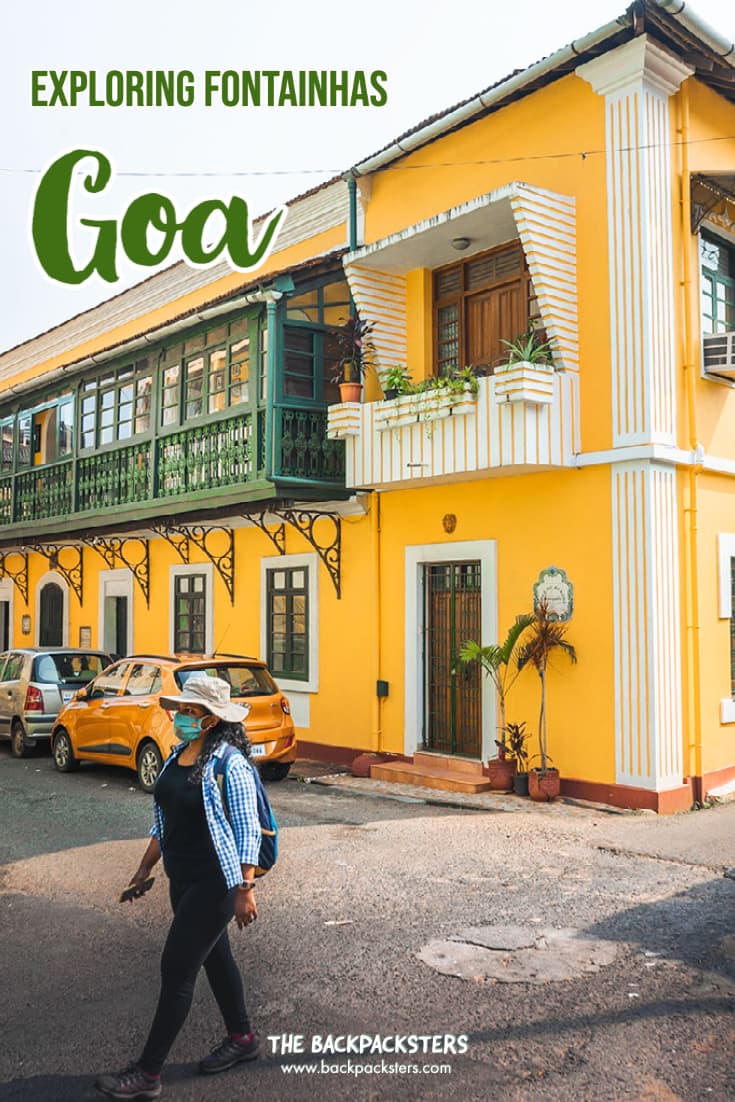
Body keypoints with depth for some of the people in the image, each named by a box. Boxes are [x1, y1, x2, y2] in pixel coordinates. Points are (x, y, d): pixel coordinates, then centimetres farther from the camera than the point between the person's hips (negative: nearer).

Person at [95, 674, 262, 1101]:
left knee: (177, 970, -1)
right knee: (215, 957, 20)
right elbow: (165, 817, 15)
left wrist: (245, 889, -20)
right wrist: (146, 867, 19)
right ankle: (242, 1038, 38)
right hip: (182, 878, 8)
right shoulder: (177, 755, 4)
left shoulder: (230, 763, -21)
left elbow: (248, 830, -19)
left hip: (214, 882, -8)